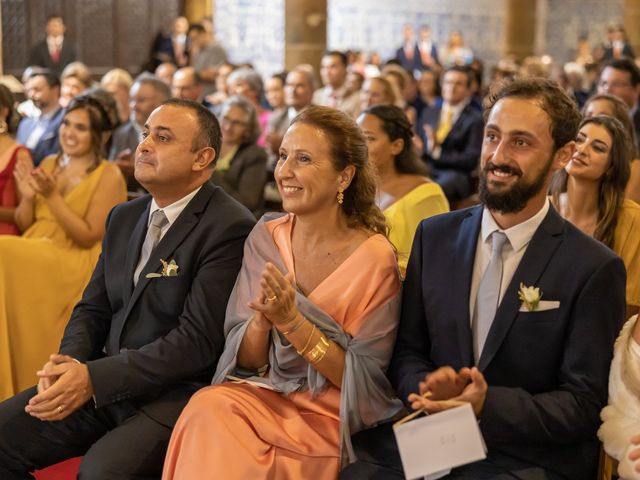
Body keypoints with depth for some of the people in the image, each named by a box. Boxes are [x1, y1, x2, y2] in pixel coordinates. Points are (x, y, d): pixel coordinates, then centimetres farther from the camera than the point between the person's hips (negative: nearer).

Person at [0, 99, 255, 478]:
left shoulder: (230, 228, -13)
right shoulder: (124, 217, 14)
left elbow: (200, 340, -18)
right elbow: (93, 309, 16)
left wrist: (94, 376, -21)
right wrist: (69, 362, -7)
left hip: (178, 392, -7)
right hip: (104, 382, 7)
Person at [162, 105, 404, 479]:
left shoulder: (374, 258, -10)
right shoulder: (265, 238, 1)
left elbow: (364, 377, -10)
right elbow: (246, 361, 3)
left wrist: (292, 321, -21)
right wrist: (262, 318, -19)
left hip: (335, 417, -4)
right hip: (269, 395, 4)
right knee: (210, 407, -28)